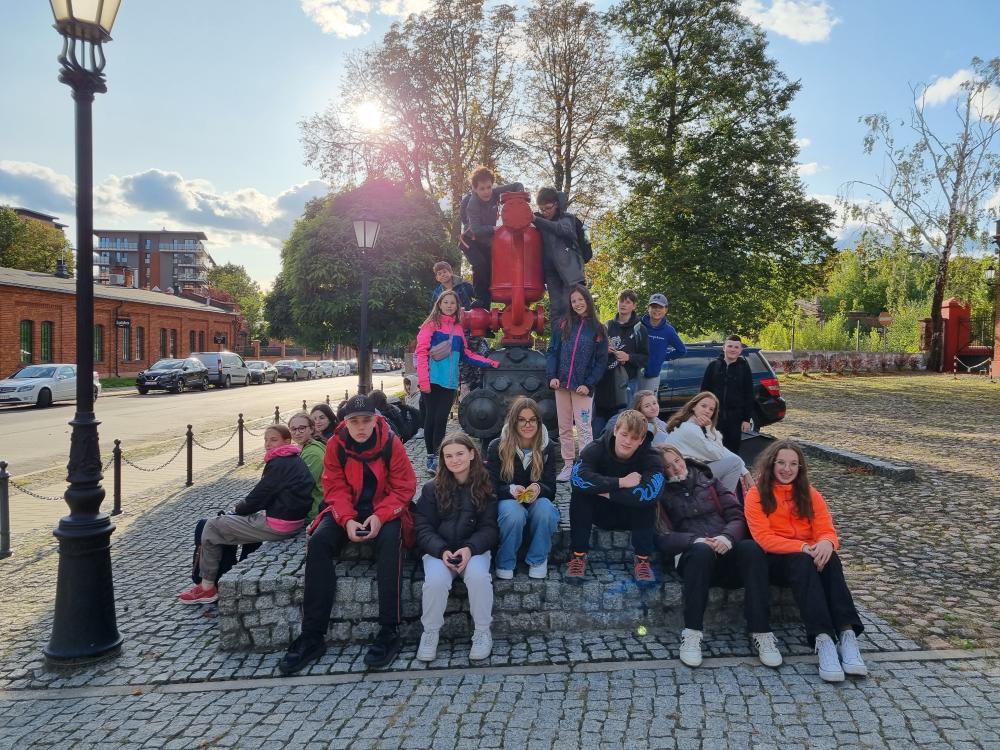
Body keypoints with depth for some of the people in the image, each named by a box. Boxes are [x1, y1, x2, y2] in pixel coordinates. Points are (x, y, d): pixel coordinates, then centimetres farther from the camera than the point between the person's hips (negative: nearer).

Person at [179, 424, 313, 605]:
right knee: (227, 521, 27)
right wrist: (243, 507, 8)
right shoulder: (295, 461, 12)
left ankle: (207, 587, 14)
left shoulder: (279, 464, -18)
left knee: (212, 527, 4)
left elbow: (260, 496, -16)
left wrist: (239, 508, 3)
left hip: (277, 526, -10)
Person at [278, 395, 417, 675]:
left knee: (390, 540, -34)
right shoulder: (335, 445, -5)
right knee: (318, 541, -23)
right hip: (346, 511, 3)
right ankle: (312, 636, -19)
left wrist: (380, 516, -24)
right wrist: (347, 520, -23)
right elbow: (335, 488, -5)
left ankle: (389, 631, -29)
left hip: (384, 511, -2)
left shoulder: (391, 443, -11)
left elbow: (403, 487, -9)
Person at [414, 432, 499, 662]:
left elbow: (488, 528, -2)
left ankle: (483, 632, -9)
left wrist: (469, 548, -21)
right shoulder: (432, 488, 3)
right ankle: (430, 633, -6)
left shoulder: (485, 487, 2)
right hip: (439, 550, 0)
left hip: (474, 549, 0)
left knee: (478, 576, -32)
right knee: (436, 580, -31)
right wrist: (442, 551, -20)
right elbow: (423, 528, -1)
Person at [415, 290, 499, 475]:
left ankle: (436, 459, 6)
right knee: (431, 418, 2)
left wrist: (489, 363, 11)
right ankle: (430, 458, 11)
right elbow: (421, 352, -7)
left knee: (441, 420, 1)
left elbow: (465, 354, 18)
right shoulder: (431, 325, -1)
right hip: (432, 381, -4)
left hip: (449, 382, 4)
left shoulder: (458, 329, 15)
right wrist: (423, 379, -15)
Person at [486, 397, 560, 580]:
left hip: (537, 501, 2)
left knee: (545, 509, -34)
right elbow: (491, 486, -7)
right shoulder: (497, 447, -7)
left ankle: (538, 560, -8)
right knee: (514, 514, -37)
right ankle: (505, 563, -12)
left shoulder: (547, 447, -1)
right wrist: (511, 490, -29)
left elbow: (550, 489, -3)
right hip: (506, 501, -2)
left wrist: (538, 489, -29)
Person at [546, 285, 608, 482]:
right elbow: (552, 352, 5)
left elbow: (601, 360, 0)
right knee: (564, 428, 8)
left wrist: (589, 384, -10)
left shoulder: (598, 329, 2)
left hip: (583, 386, -3)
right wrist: (552, 376, -9)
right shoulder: (562, 326, 7)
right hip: (561, 384, 3)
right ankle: (568, 465, 17)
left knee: (584, 427, -6)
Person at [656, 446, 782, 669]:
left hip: (727, 551, 3)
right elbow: (663, 539, 2)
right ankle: (692, 634, -33)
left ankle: (761, 633, -28)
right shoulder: (662, 495, 15)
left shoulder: (708, 482, 23)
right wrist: (696, 540, -16)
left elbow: (737, 515, 14)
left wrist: (727, 537, -9)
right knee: (702, 551, -38)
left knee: (751, 548, -32)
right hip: (693, 555, -2)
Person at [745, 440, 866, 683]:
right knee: (802, 562, -36)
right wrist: (802, 548, -26)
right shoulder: (757, 495, -1)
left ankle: (847, 635, -41)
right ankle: (823, 639, -47)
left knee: (830, 559, -31)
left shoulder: (810, 494, 12)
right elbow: (764, 539, -12)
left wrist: (826, 543, -25)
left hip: (808, 556, 4)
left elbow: (827, 530, 0)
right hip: (775, 561, -3)